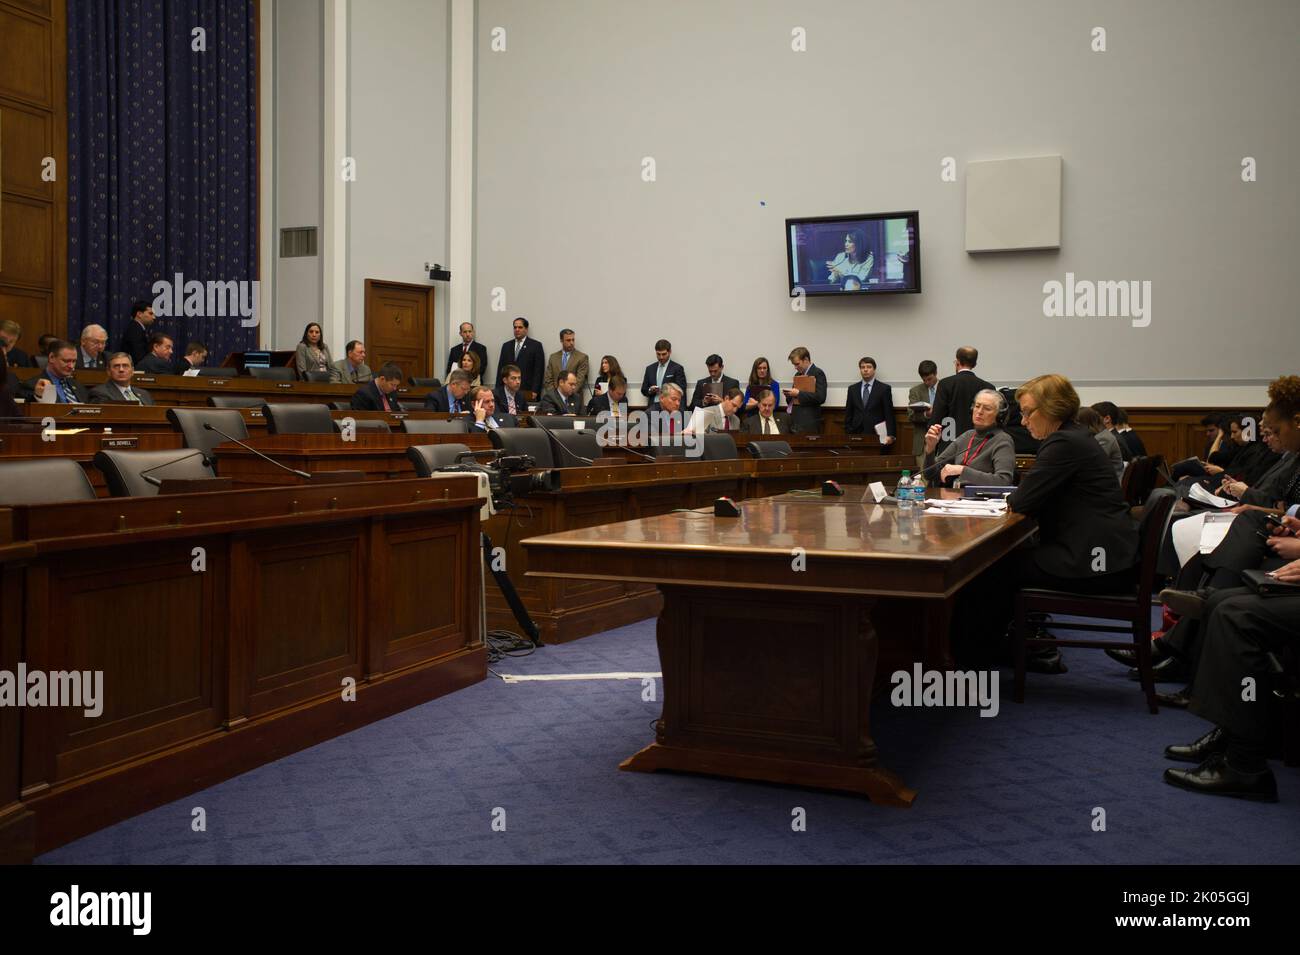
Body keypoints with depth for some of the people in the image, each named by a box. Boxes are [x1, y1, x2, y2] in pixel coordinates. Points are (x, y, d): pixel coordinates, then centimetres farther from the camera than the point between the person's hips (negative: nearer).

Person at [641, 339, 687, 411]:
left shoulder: (677, 368, 4)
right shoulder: (650, 368, 17)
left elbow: (681, 391, -1)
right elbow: (644, 390, 18)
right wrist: (650, 390, -3)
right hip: (653, 405, 3)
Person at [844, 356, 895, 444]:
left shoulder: (884, 389, 4)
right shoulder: (852, 389, 13)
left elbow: (889, 414, 0)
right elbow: (848, 414, 13)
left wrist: (890, 435, -9)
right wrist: (848, 435, 3)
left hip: (876, 435, -2)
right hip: (856, 435, 2)